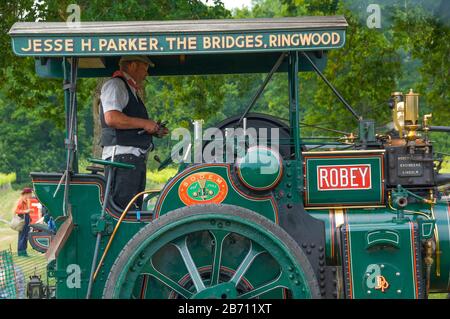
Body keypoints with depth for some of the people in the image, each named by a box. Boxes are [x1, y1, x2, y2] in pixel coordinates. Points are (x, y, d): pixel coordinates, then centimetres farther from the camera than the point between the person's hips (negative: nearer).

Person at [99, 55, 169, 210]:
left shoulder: (131, 90, 26)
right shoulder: (115, 85, -5)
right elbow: (111, 118, -21)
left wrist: (153, 130, 17)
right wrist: (144, 123, -15)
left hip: (135, 158, 10)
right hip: (122, 156, -10)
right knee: (121, 209, -15)